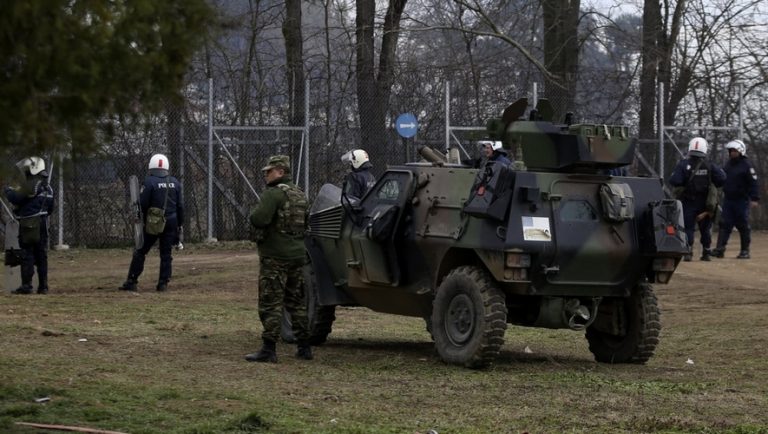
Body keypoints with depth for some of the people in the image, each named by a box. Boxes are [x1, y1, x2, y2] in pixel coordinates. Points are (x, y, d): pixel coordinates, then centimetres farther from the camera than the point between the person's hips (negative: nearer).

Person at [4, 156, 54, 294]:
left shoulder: (31, 184, -12)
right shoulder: (47, 187, 15)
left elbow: (16, 198, -15)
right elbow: (50, 208, 19)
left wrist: (8, 190, 3)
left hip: (29, 225, -8)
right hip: (43, 225, 8)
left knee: (27, 254, -5)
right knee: (42, 256, 9)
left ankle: (26, 285, -7)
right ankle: (43, 286, 8)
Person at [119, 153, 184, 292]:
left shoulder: (149, 182, -10)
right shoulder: (175, 182, 5)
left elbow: (143, 204, -11)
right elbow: (180, 205, 7)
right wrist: (180, 223, 14)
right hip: (171, 222, 4)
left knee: (140, 252, 3)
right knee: (166, 254, 9)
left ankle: (131, 282, 2)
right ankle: (163, 283, 7)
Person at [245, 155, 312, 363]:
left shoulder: (274, 193, -14)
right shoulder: (300, 194, 14)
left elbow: (259, 219, -25)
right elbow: (306, 223, 24)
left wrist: (253, 216, -4)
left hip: (275, 257, -8)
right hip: (297, 254, 8)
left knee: (270, 304, -6)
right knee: (297, 302, 15)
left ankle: (268, 349, -9)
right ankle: (304, 347, 18)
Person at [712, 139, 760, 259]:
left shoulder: (746, 165, -8)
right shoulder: (728, 164, 12)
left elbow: (753, 183, -12)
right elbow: (722, 180, 21)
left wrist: (755, 199, -17)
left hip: (742, 200, -6)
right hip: (728, 199, 6)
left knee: (743, 226, 2)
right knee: (724, 224, -2)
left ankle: (745, 251, 10)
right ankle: (720, 249, -5)